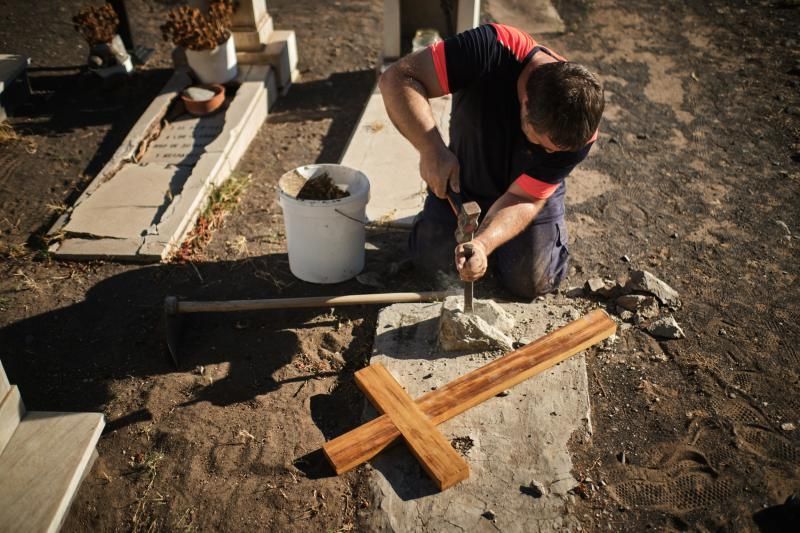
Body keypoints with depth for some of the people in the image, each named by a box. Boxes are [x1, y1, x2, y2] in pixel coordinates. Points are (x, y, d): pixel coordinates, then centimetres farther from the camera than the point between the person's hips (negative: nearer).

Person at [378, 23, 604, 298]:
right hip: (463, 180, 0)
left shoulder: (578, 131, -31)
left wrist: (483, 244, -47)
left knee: (531, 282, -8)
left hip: (533, 191, 0)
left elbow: (522, 199, -28)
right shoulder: (492, 50, -37)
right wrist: (431, 148, -49)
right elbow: (398, 78, -36)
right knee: (430, 258, -5)